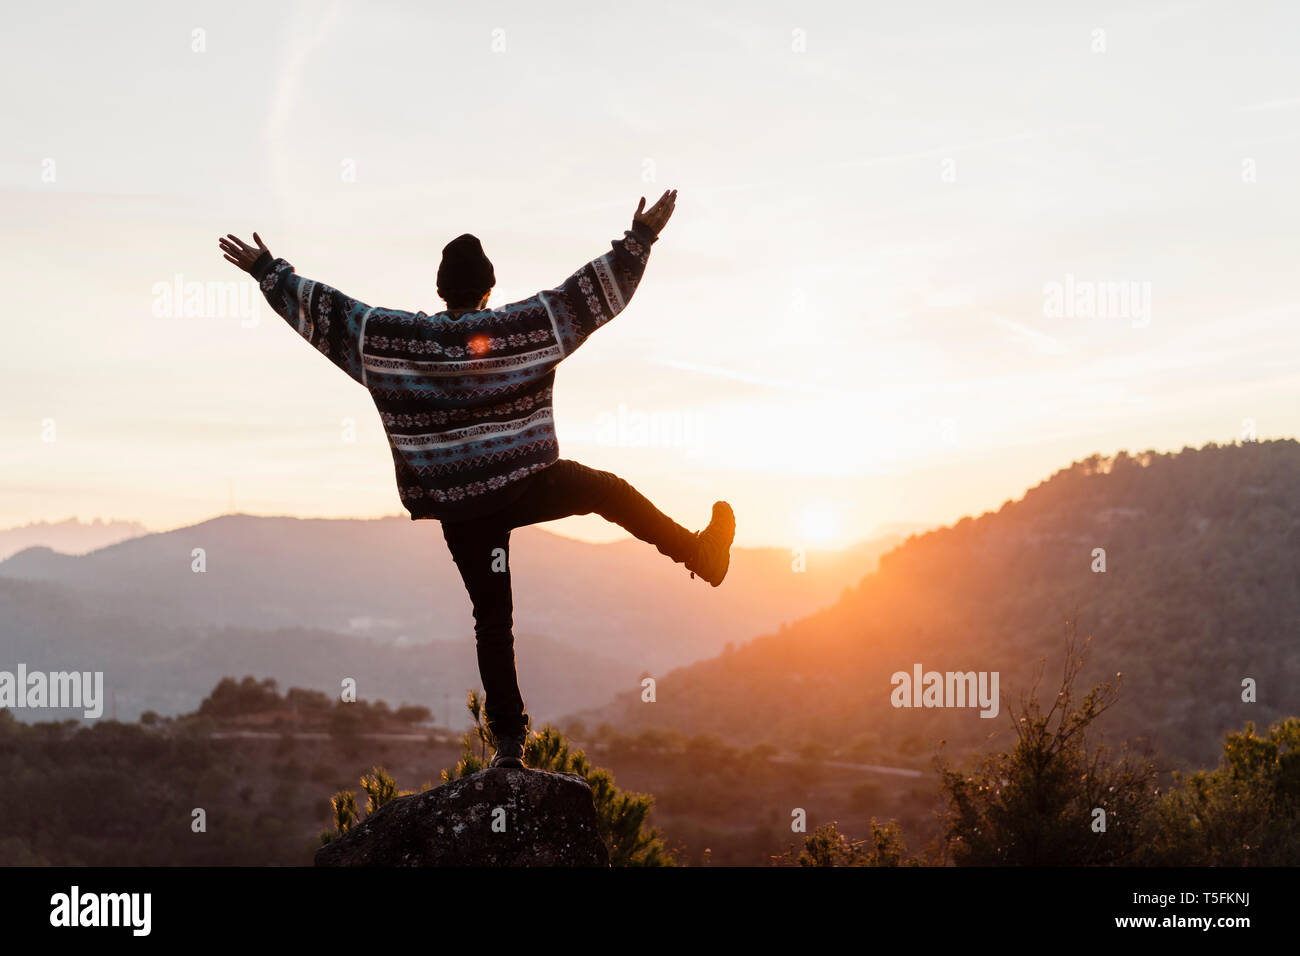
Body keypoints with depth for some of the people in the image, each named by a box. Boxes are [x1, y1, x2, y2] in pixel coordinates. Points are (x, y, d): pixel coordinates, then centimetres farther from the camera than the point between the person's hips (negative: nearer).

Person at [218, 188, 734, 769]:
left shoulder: (395, 337, -3)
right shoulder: (523, 327, -6)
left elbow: (321, 310, 1)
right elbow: (596, 291, -3)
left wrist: (266, 270, 10)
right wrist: (640, 238, 4)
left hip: (457, 504, 2)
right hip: (528, 486, -2)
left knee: (492, 616, 9)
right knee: (609, 491, 23)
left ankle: (508, 739, 9)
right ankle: (700, 554, 31)